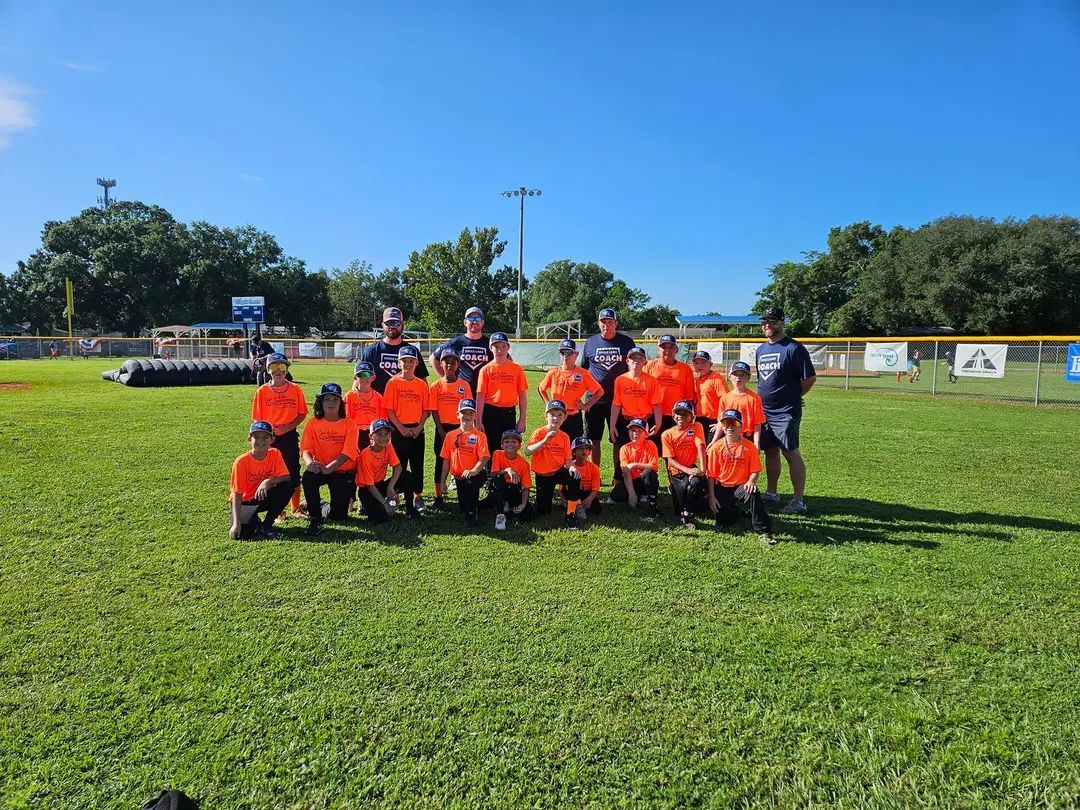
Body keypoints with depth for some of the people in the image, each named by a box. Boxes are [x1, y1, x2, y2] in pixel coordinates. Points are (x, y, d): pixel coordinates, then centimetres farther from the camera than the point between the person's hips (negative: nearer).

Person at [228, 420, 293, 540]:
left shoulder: (275, 454, -10)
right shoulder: (241, 462, -19)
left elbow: (287, 477, -16)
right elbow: (237, 494, -18)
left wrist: (269, 481, -36)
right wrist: (236, 523, -26)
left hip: (265, 497, 3)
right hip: (245, 502, -3)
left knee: (287, 487, -27)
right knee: (241, 534, -28)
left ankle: (266, 526, -9)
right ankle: (253, 521, 12)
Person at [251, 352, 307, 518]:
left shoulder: (295, 389, -1)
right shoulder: (262, 391, -1)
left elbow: (302, 413, 1)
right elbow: (258, 418, 1)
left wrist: (287, 427, -12)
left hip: (290, 436, 0)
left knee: (293, 473, 7)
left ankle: (296, 508, 19)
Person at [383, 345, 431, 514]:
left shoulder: (422, 384, 4)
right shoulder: (393, 383, -2)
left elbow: (426, 409, 4)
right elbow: (389, 409, -5)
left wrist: (419, 427, -8)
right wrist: (401, 428, -12)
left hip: (417, 430, 2)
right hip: (399, 429, -2)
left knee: (417, 464, 5)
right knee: (399, 464, 6)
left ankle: (417, 495, 15)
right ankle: (400, 494, 16)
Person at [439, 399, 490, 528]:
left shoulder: (479, 436, -6)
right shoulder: (450, 435, 6)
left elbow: (484, 458, -17)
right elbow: (446, 460, 10)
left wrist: (473, 471, -34)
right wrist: (443, 481, 8)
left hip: (475, 475, -5)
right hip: (459, 477, 5)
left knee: (469, 485, -36)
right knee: (462, 508, 5)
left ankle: (471, 517, -18)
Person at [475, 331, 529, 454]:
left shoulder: (517, 369, 3)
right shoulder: (486, 369, -1)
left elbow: (522, 395, 5)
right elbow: (480, 396, -3)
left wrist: (522, 419, 1)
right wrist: (479, 421, -7)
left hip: (510, 413, 2)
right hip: (491, 413, -2)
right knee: (491, 447, 3)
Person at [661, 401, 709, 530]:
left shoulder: (696, 427, -2)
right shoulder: (667, 434, -1)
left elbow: (700, 447, -16)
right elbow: (670, 459, -7)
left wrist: (702, 469, -30)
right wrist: (688, 470, -22)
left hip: (692, 469, 0)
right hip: (676, 473, 1)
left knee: (696, 482, -35)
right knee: (680, 508, -13)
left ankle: (687, 517, -17)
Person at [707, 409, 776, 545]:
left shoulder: (749, 446, -4)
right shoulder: (716, 447, -4)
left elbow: (755, 470, -4)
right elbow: (711, 474, -2)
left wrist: (751, 481, -27)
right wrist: (712, 496, -6)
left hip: (741, 486, -1)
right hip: (721, 488, 1)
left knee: (753, 494, -35)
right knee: (723, 523, -9)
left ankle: (764, 531, -24)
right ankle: (734, 511, 29)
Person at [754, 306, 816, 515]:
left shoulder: (794, 348, -10)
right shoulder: (761, 350, 14)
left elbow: (810, 378, -10)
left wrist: (792, 396, -2)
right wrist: (762, 399, 14)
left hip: (786, 412, -8)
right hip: (764, 411, 8)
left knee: (791, 453, -7)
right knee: (770, 451, 15)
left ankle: (798, 501, -3)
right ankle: (771, 493, 27)